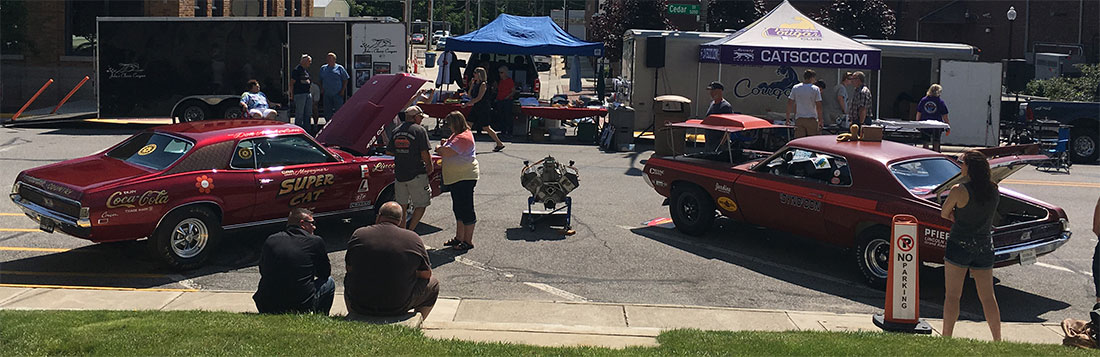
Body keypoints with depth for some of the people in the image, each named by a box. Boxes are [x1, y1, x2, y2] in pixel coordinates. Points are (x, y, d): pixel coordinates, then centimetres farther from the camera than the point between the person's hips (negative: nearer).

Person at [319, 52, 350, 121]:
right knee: (327, 112, 7)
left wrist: (343, 90, -7)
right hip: (327, 94, 4)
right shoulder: (323, 68, 12)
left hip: (338, 94, -4)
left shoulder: (339, 68, 0)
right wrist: (322, 89, 7)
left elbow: (345, 80, 2)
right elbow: (321, 80, 20)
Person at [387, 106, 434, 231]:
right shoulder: (420, 130, -10)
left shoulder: (396, 131, 8)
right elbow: (425, 153, -14)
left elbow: (388, 152, 14)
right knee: (421, 205, 4)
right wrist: (430, 168, 0)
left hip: (399, 174, 6)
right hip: (416, 174, -6)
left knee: (402, 206, 15)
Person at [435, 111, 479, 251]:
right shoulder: (457, 135, 15)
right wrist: (446, 144, 3)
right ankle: (459, 238, 27)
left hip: (465, 178, -11)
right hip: (455, 178, 11)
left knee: (466, 209, -3)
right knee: (458, 209, 17)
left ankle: (468, 241, 4)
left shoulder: (463, 137, -19)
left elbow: (447, 152, -26)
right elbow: (448, 152, 23)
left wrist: (439, 149, -4)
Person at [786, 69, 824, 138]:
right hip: (812, 119, -3)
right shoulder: (815, 89, -5)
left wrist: (788, 118, 11)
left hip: (799, 119, 3)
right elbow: (818, 106, -7)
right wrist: (820, 120, 1)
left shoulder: (795, 88, 3)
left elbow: (789, 104, 4)